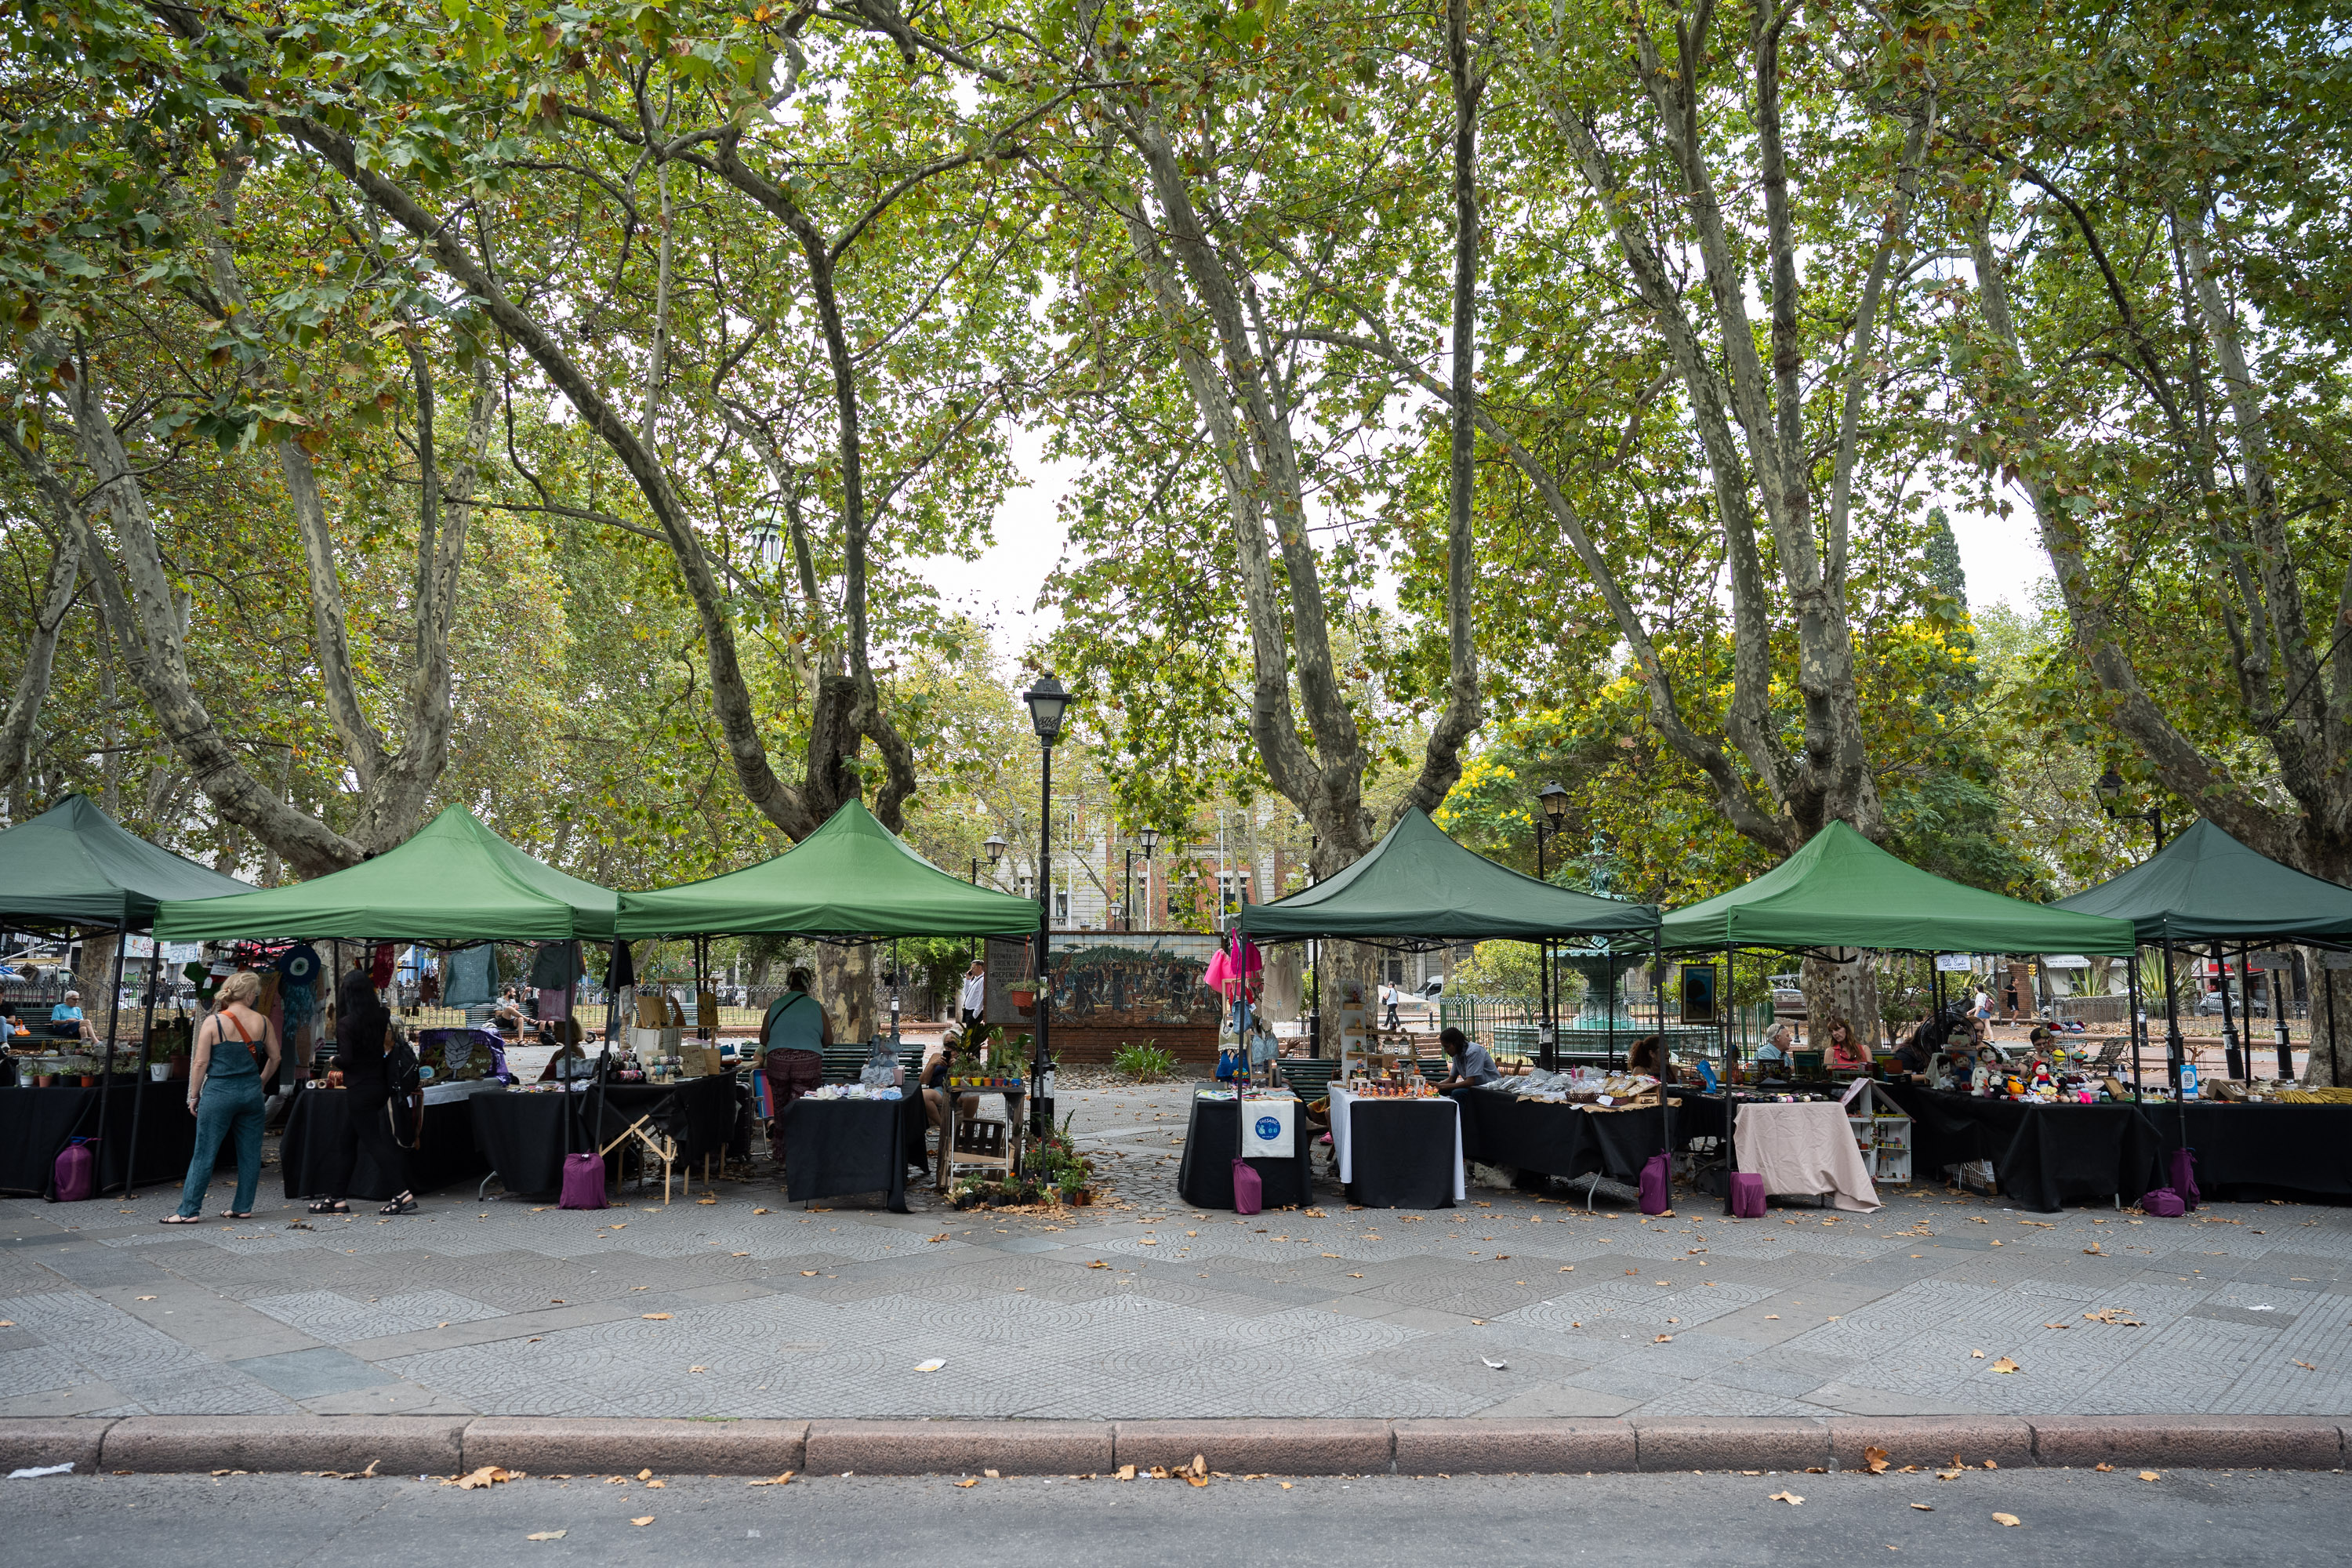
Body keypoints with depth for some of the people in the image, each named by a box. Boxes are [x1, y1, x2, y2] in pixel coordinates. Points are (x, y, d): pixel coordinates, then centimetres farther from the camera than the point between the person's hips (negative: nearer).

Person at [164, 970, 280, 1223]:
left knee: (204, 1153, 4)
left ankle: (189, 1210, 7)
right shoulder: (262, 1022, 2)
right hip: (251, 1093, 3)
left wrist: (194, 1096, 4)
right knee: (250, 1152, 9)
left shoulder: (213, 1022, -6)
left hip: (219, 1093, -3)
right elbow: (274, 1057, 10)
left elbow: (200, 1063, -6)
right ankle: (243, 1207, 16)